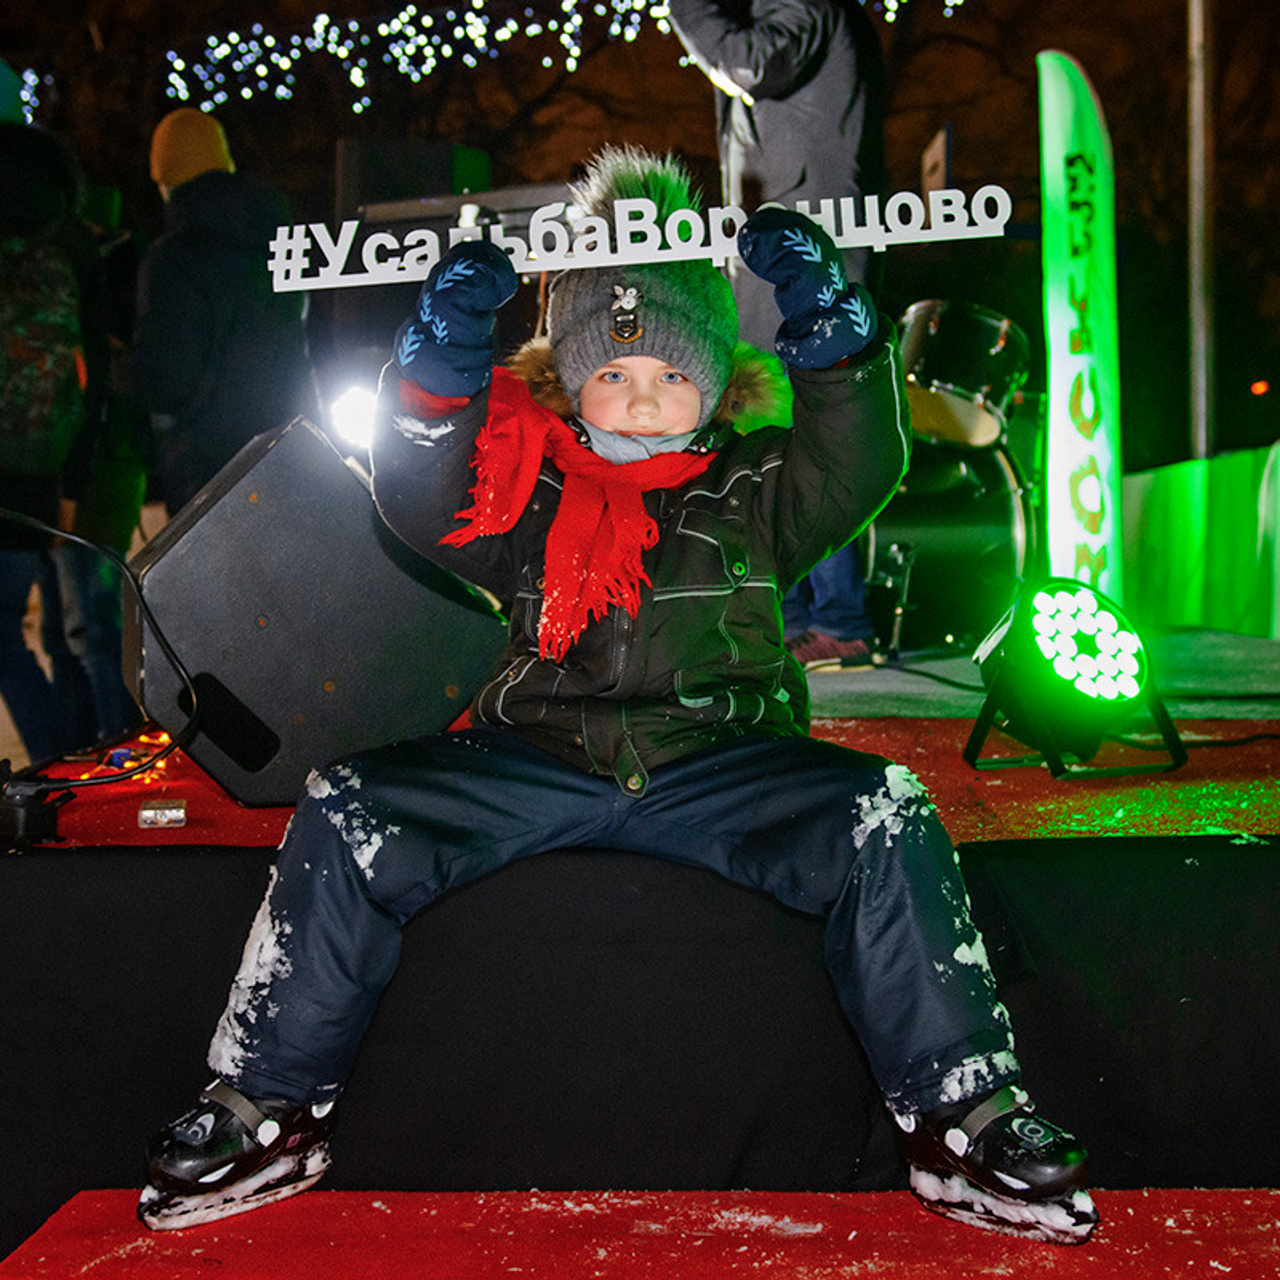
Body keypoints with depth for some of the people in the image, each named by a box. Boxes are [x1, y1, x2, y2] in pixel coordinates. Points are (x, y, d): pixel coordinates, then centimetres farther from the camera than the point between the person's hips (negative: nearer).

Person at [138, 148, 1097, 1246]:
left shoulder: (752, 492, 11)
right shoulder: (529, 491, 12)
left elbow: (860, 464, -4)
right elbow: (418, 496, -3)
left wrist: (830, 327, -18)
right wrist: (444, 355, -18)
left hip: (721, 763, 0)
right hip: (535, 763, 1)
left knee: (887, 820, -25)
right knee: (344, 816, -16)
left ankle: (962, 1120, -13)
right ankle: (273, 1113, -1)